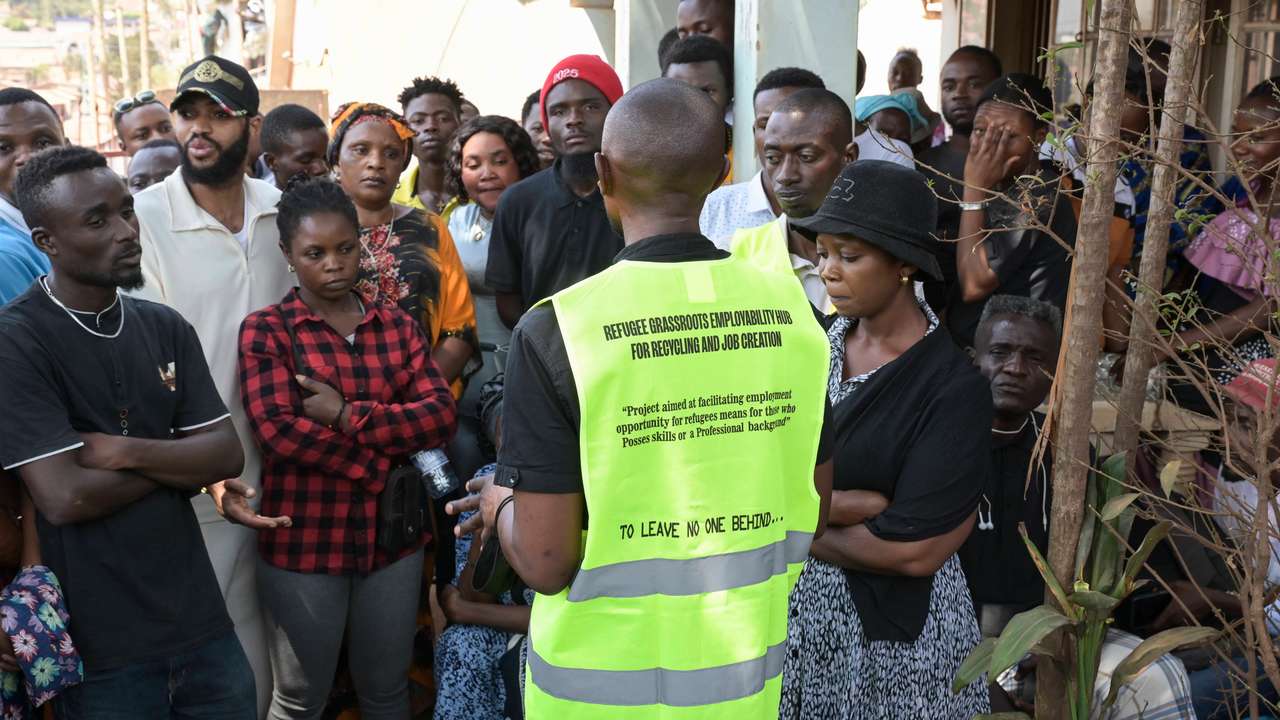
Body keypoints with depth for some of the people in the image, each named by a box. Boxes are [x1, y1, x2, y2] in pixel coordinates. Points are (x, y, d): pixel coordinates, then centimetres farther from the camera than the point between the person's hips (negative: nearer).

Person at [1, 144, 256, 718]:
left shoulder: (165, 328, 7)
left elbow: (227, 455, 0)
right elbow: (65, 497, -20)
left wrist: (126, 451, -15)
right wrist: (176, 460, -7)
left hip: (200, 622, 5)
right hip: (99, 646, -5)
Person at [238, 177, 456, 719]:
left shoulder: (398, 325, 6)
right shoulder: (265, 330, -5)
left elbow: (441, 414, -6)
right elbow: (279, 430, -18)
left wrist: (348, 415, -18)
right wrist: (381, 469, -15)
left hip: (393, 537, 3)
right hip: (303, 543, -3)